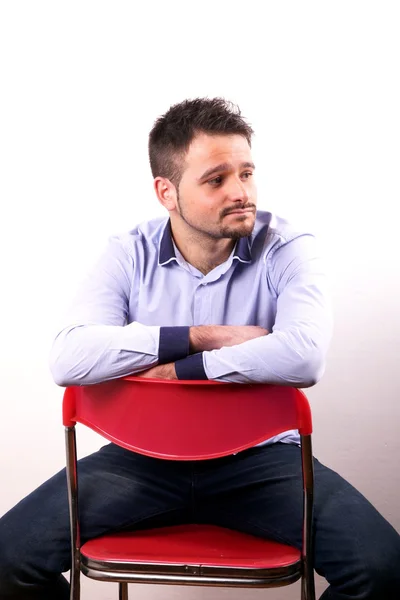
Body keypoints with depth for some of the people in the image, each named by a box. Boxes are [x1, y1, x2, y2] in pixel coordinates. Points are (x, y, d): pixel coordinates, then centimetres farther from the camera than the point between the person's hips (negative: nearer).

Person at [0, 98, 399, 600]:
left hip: (259, 458, -1)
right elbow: (68, 359, -21)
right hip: (144, 458, 2)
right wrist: (202, 336, -21)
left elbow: (304, 356, -30)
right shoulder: (129, 256, -4)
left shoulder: (287, 249, -9)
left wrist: (180, 368, -21)